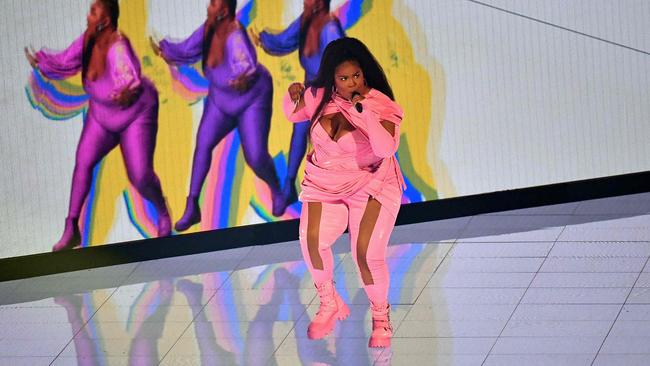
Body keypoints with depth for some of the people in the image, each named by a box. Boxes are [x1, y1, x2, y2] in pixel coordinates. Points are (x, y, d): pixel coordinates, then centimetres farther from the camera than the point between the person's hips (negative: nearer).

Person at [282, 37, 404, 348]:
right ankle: (329, 305, 2)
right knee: (311, 240, -23)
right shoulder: (321, 97, 0)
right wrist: (293, 96, -3)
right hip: (323, 183, 4)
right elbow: (293, 114, 20)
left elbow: (386, 149, -29)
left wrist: (363, 113, -36)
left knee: (367, 254, -21)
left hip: (371, 185, -3)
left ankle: (381, 317, 7)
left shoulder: (381, 106, -14)